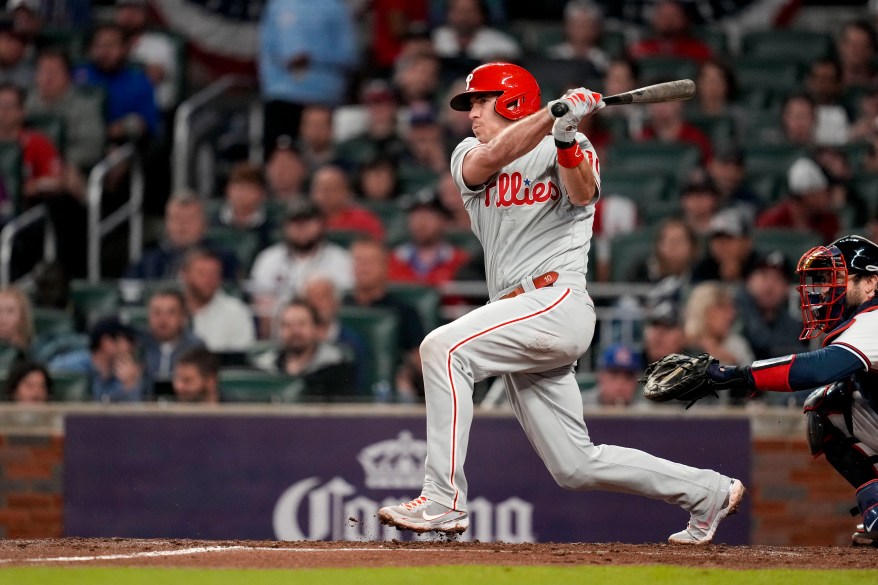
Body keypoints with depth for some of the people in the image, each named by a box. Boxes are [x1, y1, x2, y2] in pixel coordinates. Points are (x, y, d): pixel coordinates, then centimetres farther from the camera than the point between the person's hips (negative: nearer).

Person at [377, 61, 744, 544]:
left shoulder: (569, 146, 5)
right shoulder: (469, 155, 17)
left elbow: (582, 193, -17)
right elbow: (492, 158, -7)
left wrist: (566, 137, -35)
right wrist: (556, 112, -21)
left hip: (558, 301, -7)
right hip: (519, 315, 7)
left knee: (443, 348, -26)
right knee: (575, 466, 6)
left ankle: (443, 501, -28)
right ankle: (707, 491, 20)